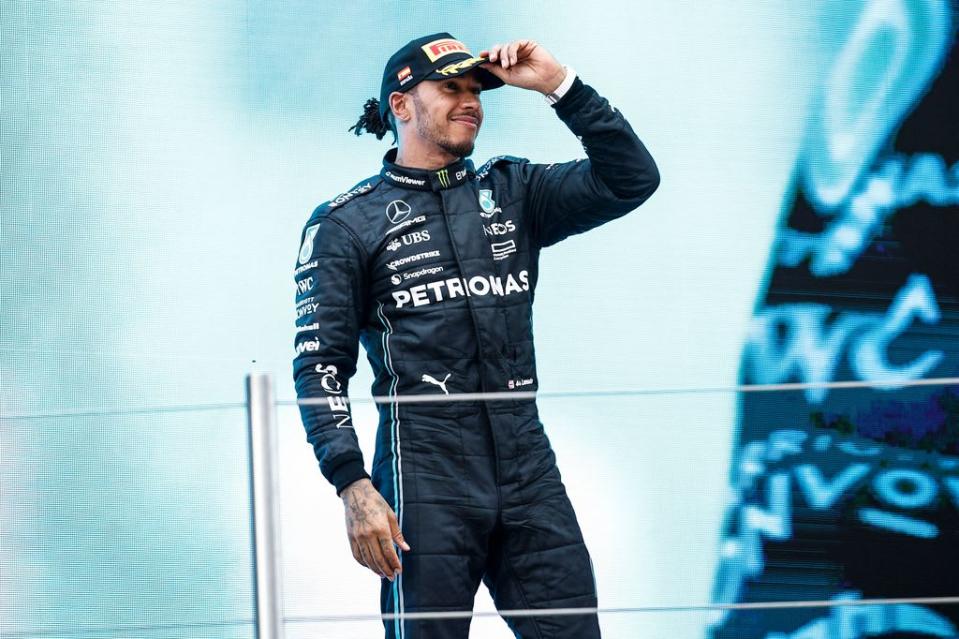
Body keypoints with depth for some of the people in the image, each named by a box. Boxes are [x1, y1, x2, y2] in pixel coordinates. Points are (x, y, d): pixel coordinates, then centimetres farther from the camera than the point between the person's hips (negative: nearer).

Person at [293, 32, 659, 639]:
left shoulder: (513, 193, 16)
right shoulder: (345, 223, 5)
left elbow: (632, 180, 5)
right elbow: (321, 366, -1)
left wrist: (560, 86, -1)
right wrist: (354, 488, -13)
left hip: (530, 476, 4)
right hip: (425, 483, -4)